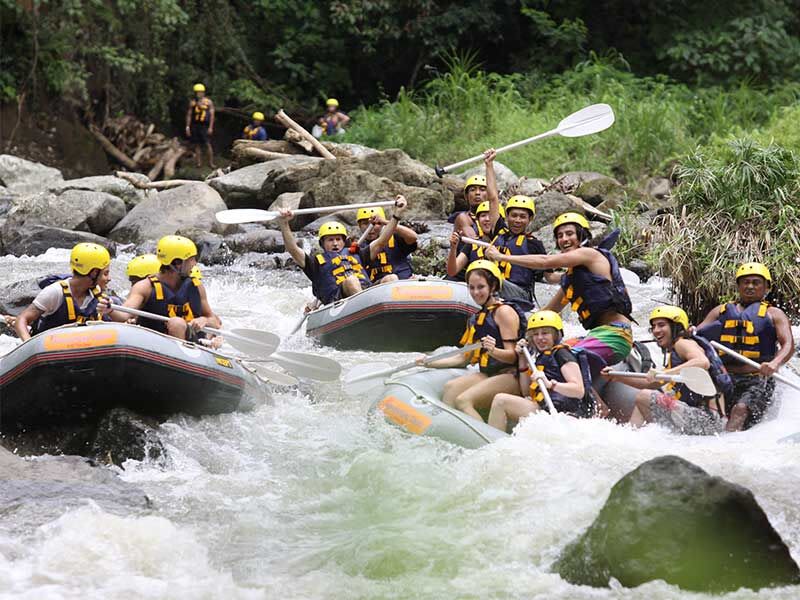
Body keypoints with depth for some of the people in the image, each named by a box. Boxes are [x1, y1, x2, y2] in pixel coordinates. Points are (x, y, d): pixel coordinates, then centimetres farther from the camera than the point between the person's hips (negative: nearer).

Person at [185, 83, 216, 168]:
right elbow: (189, 115, 10)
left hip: (205, 126, -3)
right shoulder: (193, 102, 8)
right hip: (195, 126, 3)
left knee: (208, 144, -9)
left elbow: (212, 115, -1)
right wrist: (187, 127, 4)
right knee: (197, 145, 4)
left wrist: (210, 127, -9)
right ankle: (199, 162, 9)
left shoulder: (208, 102, 1)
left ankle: (211, 163, -7)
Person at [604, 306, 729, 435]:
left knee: (644, 397, -12)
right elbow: (652, 383, 29)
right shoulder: (673, 353, 22)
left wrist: (664, 373, -34)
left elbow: (703, 363, -28)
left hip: (708, 419, -10)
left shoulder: (682, 343, -7)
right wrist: (617, 376, 20)